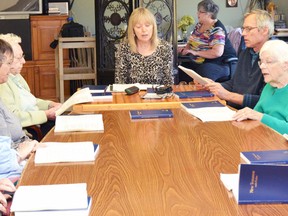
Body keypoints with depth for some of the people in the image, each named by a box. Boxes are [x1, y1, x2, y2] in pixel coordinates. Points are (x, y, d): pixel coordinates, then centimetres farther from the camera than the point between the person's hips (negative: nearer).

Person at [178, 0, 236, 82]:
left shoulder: (217, 30, -16)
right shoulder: (199, 25, 10)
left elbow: (217, 52, -28)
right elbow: (192, 41, 24)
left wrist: (196, 53, -23)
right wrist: (184, 50, 2)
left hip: (220, 63, -8)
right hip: (199, 62, 8)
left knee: (203, 72, -38)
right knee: (181, 70, -12)